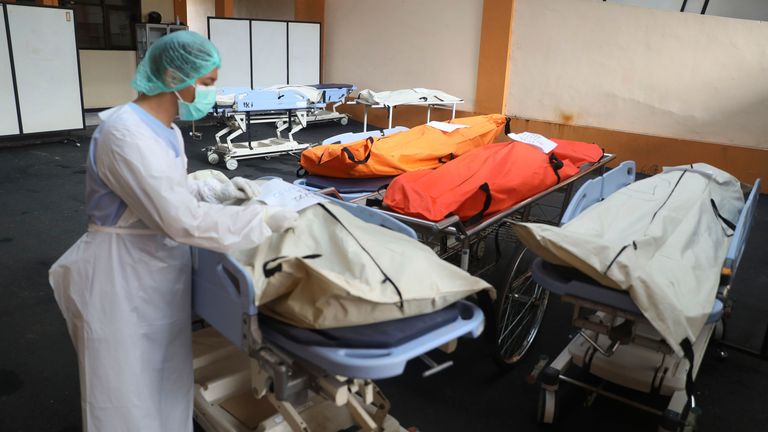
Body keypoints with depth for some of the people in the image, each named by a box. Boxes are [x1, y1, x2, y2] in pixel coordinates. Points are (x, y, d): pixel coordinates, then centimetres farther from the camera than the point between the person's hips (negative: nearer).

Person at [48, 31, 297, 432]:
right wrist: (262, 219, -25)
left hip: (160, 266, 9)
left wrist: (219, 191, 2)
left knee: (167, 380, 20)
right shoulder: (126, 132, -26)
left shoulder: (166, 129, 6)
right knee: (128, 390, 9)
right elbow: (182, 218, -30)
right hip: (122, 275, -9)